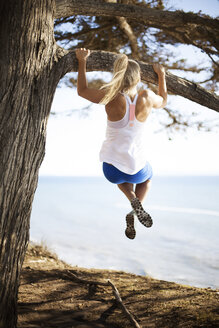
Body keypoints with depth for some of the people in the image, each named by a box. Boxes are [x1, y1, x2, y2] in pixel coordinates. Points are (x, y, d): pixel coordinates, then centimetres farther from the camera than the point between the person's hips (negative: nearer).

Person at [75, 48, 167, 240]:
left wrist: (82, 62, 5)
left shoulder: (112, 98, -20)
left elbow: (82, 90, -4)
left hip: (111, 169, 0)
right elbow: (163, 102, 10)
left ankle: (133, 199, 6)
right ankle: (134, 213, 11)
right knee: (147, 177, 38)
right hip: (136, 167, 0)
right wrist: (161, 75, 22)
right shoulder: (147, 98, -15)